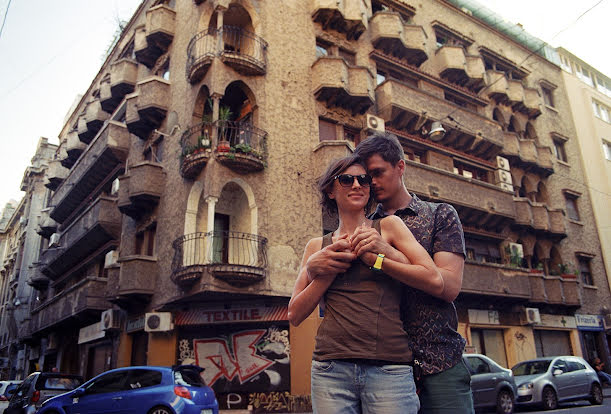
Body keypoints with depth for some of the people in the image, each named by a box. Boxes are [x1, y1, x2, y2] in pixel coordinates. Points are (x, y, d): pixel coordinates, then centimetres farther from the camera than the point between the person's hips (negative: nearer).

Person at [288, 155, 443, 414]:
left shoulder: (388, 226, 7)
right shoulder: (317, 247, 12)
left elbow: (435, 281, -4)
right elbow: (295, 315, 8)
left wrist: (375, 258, -6)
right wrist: (329, 272, -3)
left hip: (389, 367, -1)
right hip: (331, 369, 2)